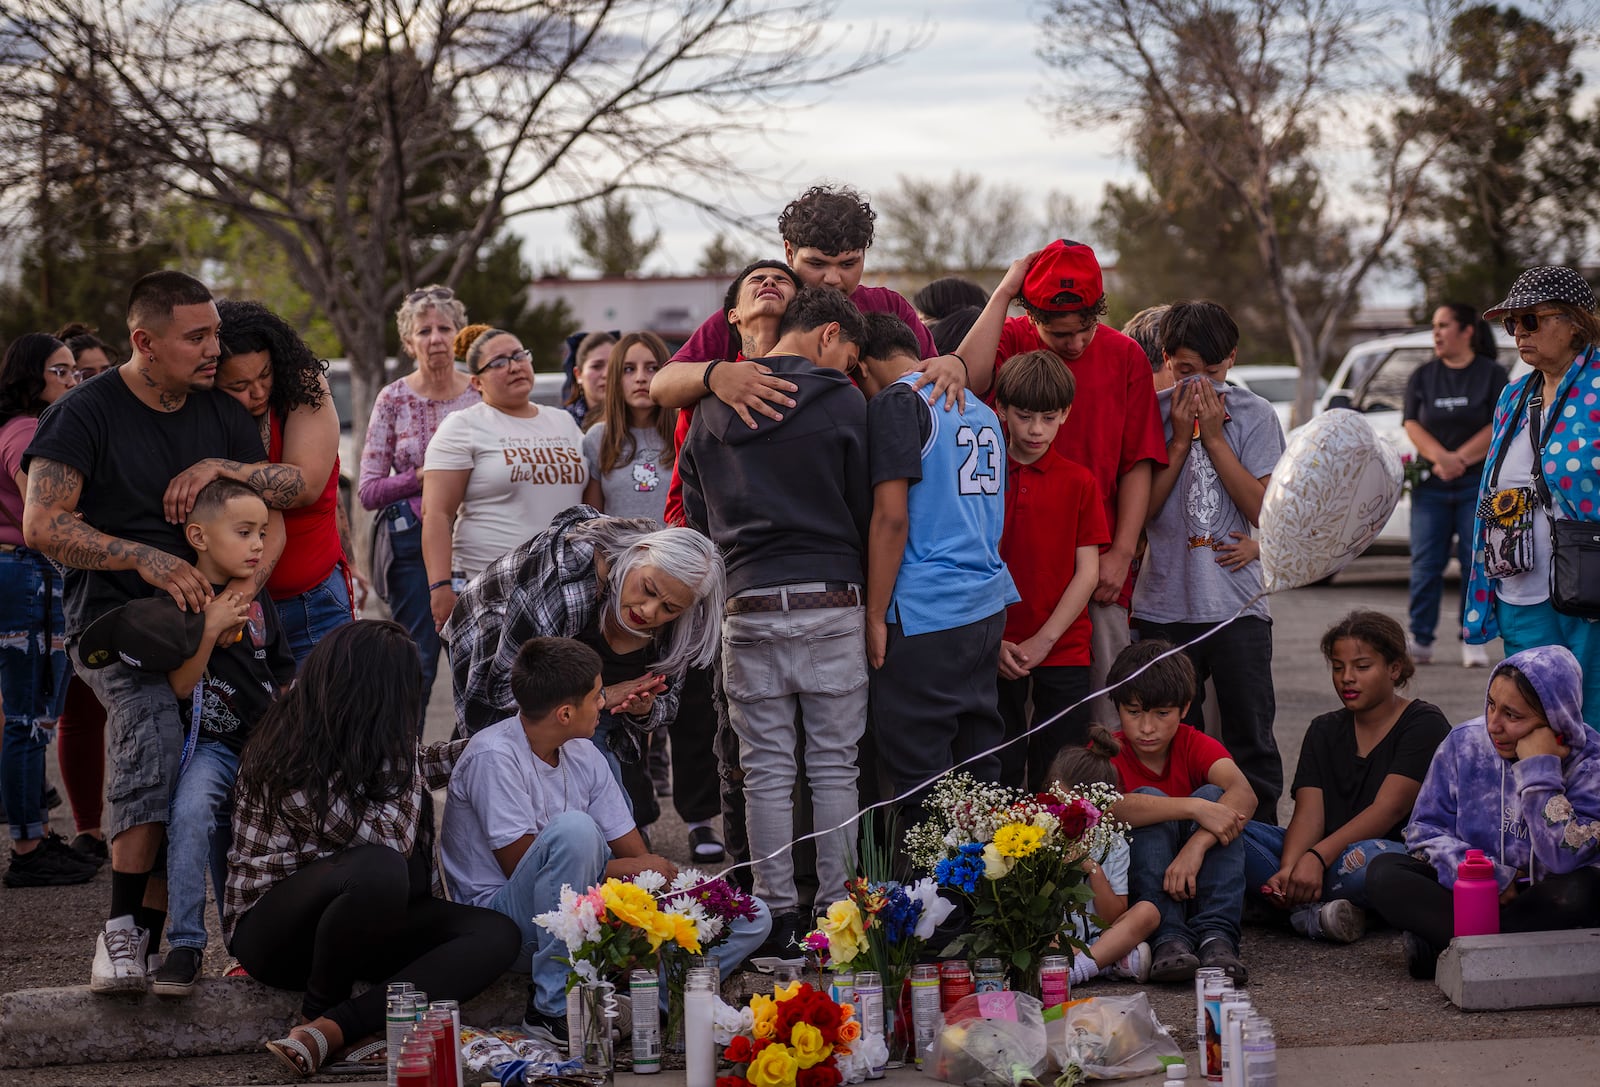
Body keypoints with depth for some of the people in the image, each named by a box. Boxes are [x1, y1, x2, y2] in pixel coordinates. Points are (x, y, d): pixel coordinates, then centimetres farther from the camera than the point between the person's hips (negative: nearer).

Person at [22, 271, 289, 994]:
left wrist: (247, 584, -10)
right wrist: (147, 559, -20)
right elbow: (42, 525, -11)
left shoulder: (226, 416, 13)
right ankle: (125, 927, -27)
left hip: (210, 614, 5)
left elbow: (272, 518, 12)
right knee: (154, 732, -32)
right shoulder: (85, 414, -3)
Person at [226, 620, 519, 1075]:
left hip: (358, 923, 9)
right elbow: (392, 840, -22)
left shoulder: (357, 742, 2)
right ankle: (318, 1008, -13)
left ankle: (327, 1030, -25)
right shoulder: (295, 761, -24)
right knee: (379, 868, -39)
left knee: (496, 934, -15)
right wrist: (403, 748, -14)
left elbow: (417, 768, 24)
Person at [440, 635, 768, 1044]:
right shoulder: (494, 756, -16)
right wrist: (630, 870, -14)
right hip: (503, 916, -7)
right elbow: (521, 866, -19)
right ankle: (555, 1008, -28)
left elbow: (639, 856, 7)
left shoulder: (582, 754, 7)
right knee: (573, 828, -38)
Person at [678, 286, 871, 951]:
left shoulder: (713, 409, 9)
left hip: (748, 604, 3)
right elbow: (870, 511, 1)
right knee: (834, 764, 5)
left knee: (766, 769, 6)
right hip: (832, 602, -2)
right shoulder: (842, 404, -3)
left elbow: (697, 511, 14)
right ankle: (834, 906, 7)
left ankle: (776, 910, 7)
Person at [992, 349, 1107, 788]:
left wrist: (1042, 641, -8)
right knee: (997, 778, 4)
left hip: (1063, 652, 0)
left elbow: (1088, 572, 0)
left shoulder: (1078, 482, 4)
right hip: (994, 654, 0)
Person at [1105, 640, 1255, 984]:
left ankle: (1217, 936, -31)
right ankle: (1169, 937, -35)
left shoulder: (1195, 746, -3)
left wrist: (1197, 845, -42)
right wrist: (1194, 808, -42)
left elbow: (1243, 794, -25)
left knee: (1216, 795, -22)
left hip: (1193, 876, 2)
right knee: (1150, 801, -26)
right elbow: (1110, 807, -34)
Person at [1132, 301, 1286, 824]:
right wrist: (1181, 440, -9)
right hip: (1163, 603, 1)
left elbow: (1262, 508, -7)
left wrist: (1213, 435, -9)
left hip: (1237, 603, -1)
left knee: (1251, 740, 2)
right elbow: (1143, 508, -3)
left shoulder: (1255, 415, 2)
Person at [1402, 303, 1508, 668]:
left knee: (1476, 562, -3)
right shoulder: (1423, 377, 9)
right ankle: (1421, 639, 2)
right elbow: (1412, 425, 1)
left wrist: (1459, 460, -15)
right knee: (1426, 563, -3)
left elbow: (1498, 428, -5)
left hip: (1478, 483, -2)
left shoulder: (1491, 374, 2)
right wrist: (1441, 458, -17)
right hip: (1431, 486, 2)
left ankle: (1473, 641, 3)